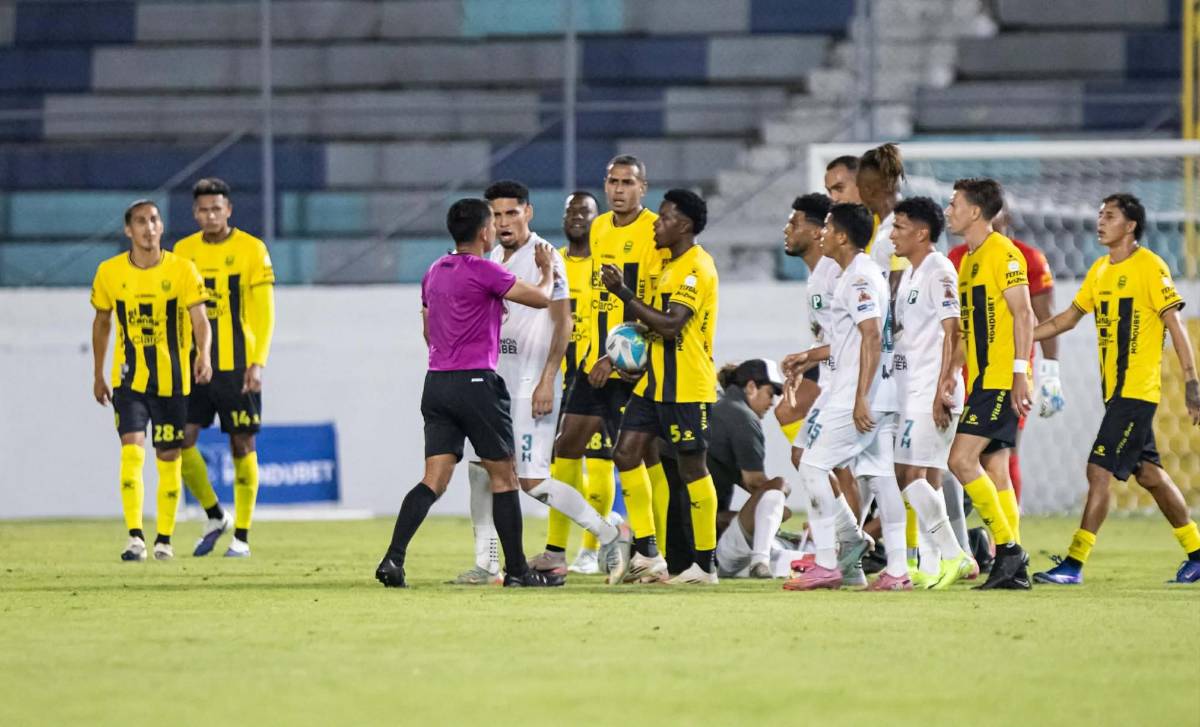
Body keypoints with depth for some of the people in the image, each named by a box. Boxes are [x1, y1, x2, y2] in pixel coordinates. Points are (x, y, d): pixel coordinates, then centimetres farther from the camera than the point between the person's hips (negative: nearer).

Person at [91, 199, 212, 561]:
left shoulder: (182, 270, -5)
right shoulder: (110, 272, 0)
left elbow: (199, 318, -11)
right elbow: (102, 322, 13)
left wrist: (203, 354, -31)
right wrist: (98, 375, 15)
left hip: (172, 380, 0)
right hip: (129, 379, 0)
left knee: (169, 459, 7)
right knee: (132, 451, -16)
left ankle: (164, 538, 21)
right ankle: (135, 537, -20)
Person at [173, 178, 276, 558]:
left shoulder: (251, 250, -3)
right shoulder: (183, 251, 9)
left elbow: (264, 312, -5)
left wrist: (258, 363, -14)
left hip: (237, 366, -4)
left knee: (242, 444, 0)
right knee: (182, 440, -5)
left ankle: (241, 536, 8)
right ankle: (215, 516, 16)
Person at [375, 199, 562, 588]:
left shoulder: (434, 272, 13)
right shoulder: (484, 271, -10)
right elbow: (541, 298, -8)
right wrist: (547, 268, 12)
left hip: (437, 380, 7)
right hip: (476, 382, -7)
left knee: (434, 480, 1)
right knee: (504, 477, 5)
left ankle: (393, 558, -15)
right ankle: (516, 569, 9)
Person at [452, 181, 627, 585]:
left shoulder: (543, 257, -11)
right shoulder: (495, 259, 14)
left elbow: (563, 323, -14)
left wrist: (547, 382, -20)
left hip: (532, 382, -8)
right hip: (497, 381, 8)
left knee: (531, 480, -11)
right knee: (480, 468, 4)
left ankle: (609, 536, 1)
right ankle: (486, 565, 10)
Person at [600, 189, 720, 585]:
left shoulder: (697, 267, -15)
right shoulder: (670, 264, 15)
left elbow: (671, 325, -23)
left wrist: (625, 295, -20)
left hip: (687, 386, -9)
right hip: (656, 380, 9)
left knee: (692, 467, -3)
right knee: (627, 452, 2)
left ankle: (705, 564, 4)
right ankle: (646, 555, 5)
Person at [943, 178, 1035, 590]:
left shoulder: (1002, 253, -10)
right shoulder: (970, 259, 19)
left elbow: (1023, 314, -15)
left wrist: (1020, 373, -21)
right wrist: (950, 376, 21)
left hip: (1001, 380, -10)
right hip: (981, 381, 10)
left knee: (962, 459, -16)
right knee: (995, 471, 6)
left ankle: (1007, 546, -13)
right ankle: (1013, 569, 6)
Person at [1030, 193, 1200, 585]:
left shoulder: (1150, 267, -10)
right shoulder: (1099, 270, 13)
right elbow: (1068, 317, 21)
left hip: (1137, 389, -8)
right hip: (1114, 390, 8)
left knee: (1099, 470, -12)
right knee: (1147, 472, 13)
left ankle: (1074, 563, -12)